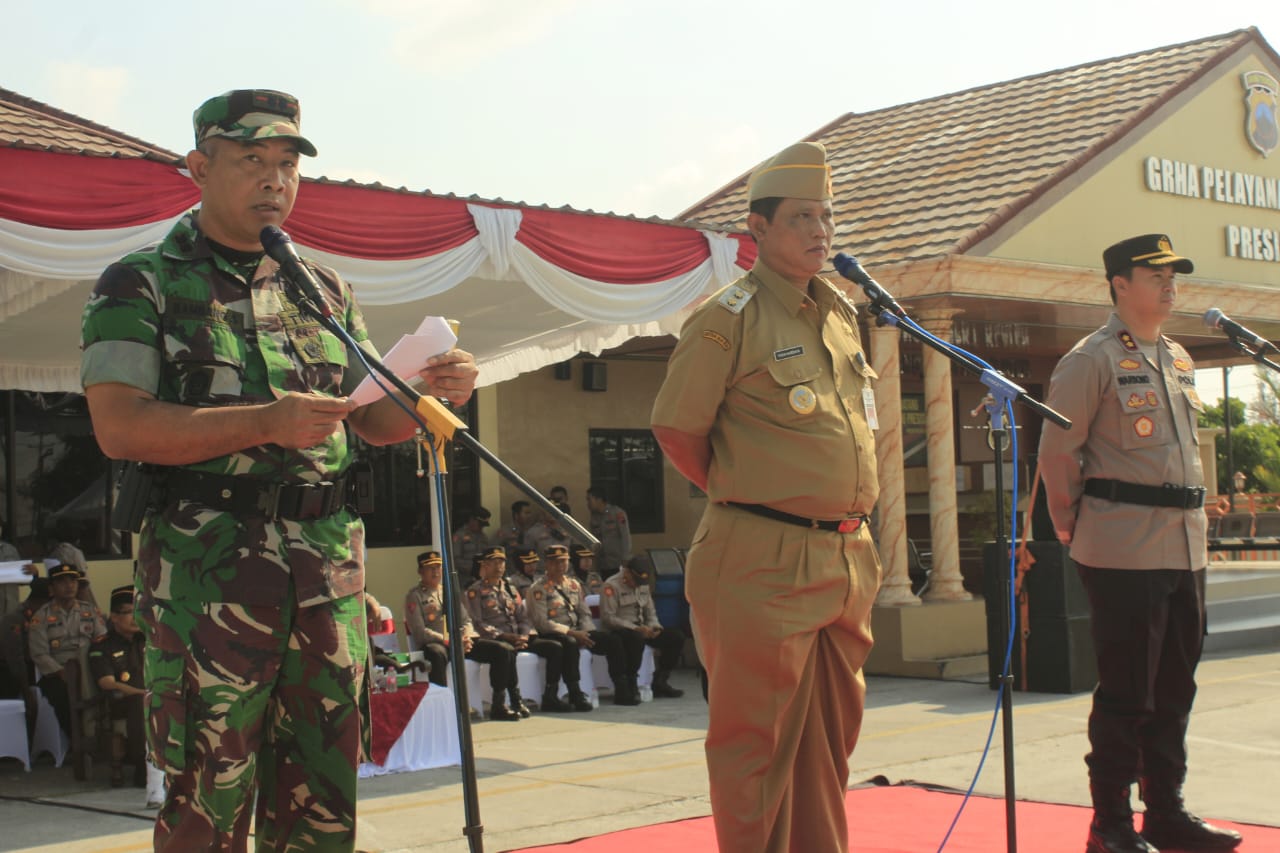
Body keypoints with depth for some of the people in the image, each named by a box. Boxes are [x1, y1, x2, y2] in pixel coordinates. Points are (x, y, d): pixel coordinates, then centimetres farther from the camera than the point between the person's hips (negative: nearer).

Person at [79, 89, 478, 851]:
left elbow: (372, 420, 20)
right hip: (205, 569, -5)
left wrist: (430, 391, -3)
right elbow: (119, 425, -10)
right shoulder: (140, 285, 2)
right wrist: (265, 424, -20)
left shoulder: (326, 291, 18)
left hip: (330, 569, 5)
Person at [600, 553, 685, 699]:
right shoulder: (612, 586, -9)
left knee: (677, 636, -8)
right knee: (636, 638, -40)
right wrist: (635, 628, -23)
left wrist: (654, 627, -4)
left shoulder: (644, 585, 16)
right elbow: (607, 617, -17)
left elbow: (650, 612, 20)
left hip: (641, 629, 7)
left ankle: (660, 682, 2)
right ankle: (630, 683, -21)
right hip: (620, 631, -7)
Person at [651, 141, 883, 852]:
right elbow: (678, 428, -7)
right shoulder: (730, 318, -9)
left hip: (848, 559, 8)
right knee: (757, 742, -1)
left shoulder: (843, 314, 14)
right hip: (765, 565, -7)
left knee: (831, 738, 15)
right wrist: (744, 497, 4)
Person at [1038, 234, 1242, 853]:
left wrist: (1192, 511, 18)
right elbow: (1057, 452, -9)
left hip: (1185, 543, 7)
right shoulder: (1092, 360, -8)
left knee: (1174, 688, 11)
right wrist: (1074, 530, -2)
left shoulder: (1180, 360, 16)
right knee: (1126, 692, -3)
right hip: (1123, 551, -7)